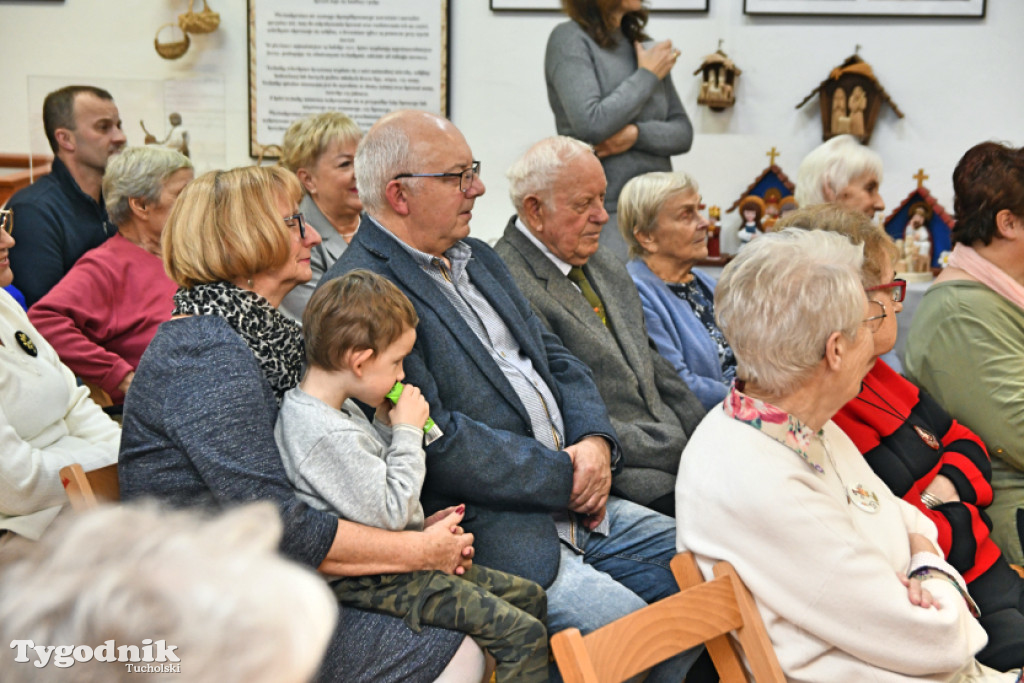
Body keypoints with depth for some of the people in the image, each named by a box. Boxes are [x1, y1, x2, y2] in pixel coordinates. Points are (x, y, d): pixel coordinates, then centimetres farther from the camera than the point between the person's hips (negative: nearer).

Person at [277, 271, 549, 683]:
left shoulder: (338, 409, 6)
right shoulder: (328, 435, -27)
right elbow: (390, 513, -25)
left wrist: (386, 426, 3)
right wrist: (407, 432, -16)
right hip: (374, 582, -11)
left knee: (530, 598, 13)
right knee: (522, 633, -15)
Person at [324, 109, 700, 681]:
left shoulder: (479, 259, 18)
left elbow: (557, 360, 18)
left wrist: (595, 441, -3)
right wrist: (565, 477, -13)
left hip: (577, 503, 9)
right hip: (493, 532, -9)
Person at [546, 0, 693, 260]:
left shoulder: (645, 46, 14)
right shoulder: (569, 38, -3)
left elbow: (684, 133, 10)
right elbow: (590, 126, -16)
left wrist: (637, 134, -11)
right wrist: (647, 76, -5)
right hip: (605, 211, -6)